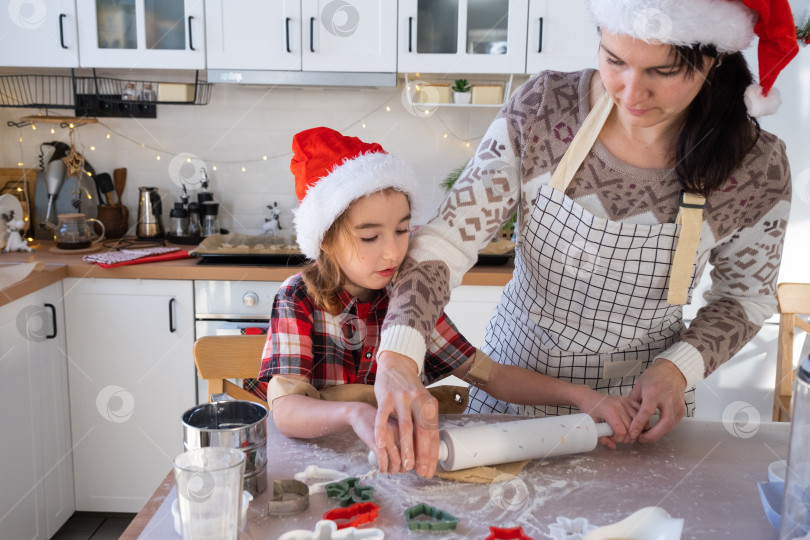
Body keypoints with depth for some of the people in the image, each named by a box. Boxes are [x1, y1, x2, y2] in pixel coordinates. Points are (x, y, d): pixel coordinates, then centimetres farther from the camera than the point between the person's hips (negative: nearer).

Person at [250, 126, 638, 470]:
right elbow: (285, 411, -24)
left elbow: (491, 375, 2)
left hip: (398, 465, 2)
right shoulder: (299, 300, -11)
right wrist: (355, 414, -44)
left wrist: (579, 395, -13)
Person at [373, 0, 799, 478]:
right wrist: (399, 354, -36)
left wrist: (681, 366, -18)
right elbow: (445, 241, -21)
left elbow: (747, 295, 0)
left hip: (641, 406, -1)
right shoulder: (542, 108, -20)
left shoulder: (757, 168, -18)